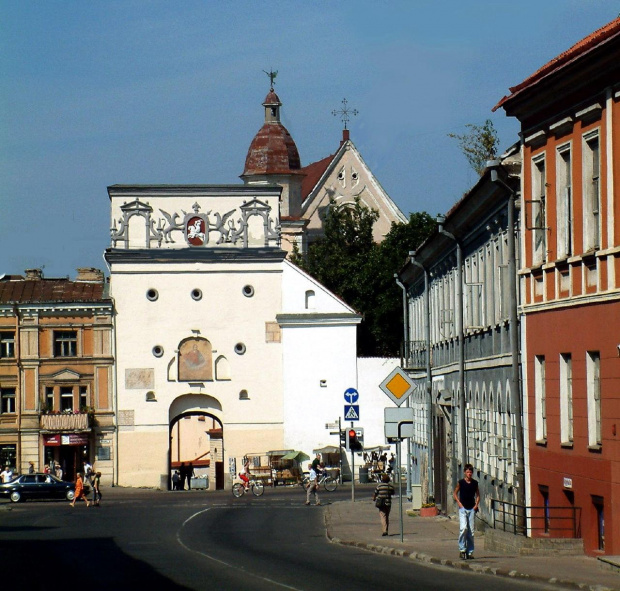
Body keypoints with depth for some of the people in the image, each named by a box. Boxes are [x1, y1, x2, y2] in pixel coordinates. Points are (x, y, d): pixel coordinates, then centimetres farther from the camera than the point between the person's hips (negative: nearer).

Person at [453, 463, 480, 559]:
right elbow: (455, 494, 9)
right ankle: (462, 549, -10)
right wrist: (459, 503, -3)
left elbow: (478, 495, 18)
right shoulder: (461, 482, 0)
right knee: (463, 528, -19)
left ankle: (470, 552, 8)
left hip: (472, 509, 3)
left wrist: (476, 505, 4)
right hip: (463, 508, -3)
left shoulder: (475, 483, 7)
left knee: (471, 531, 3)